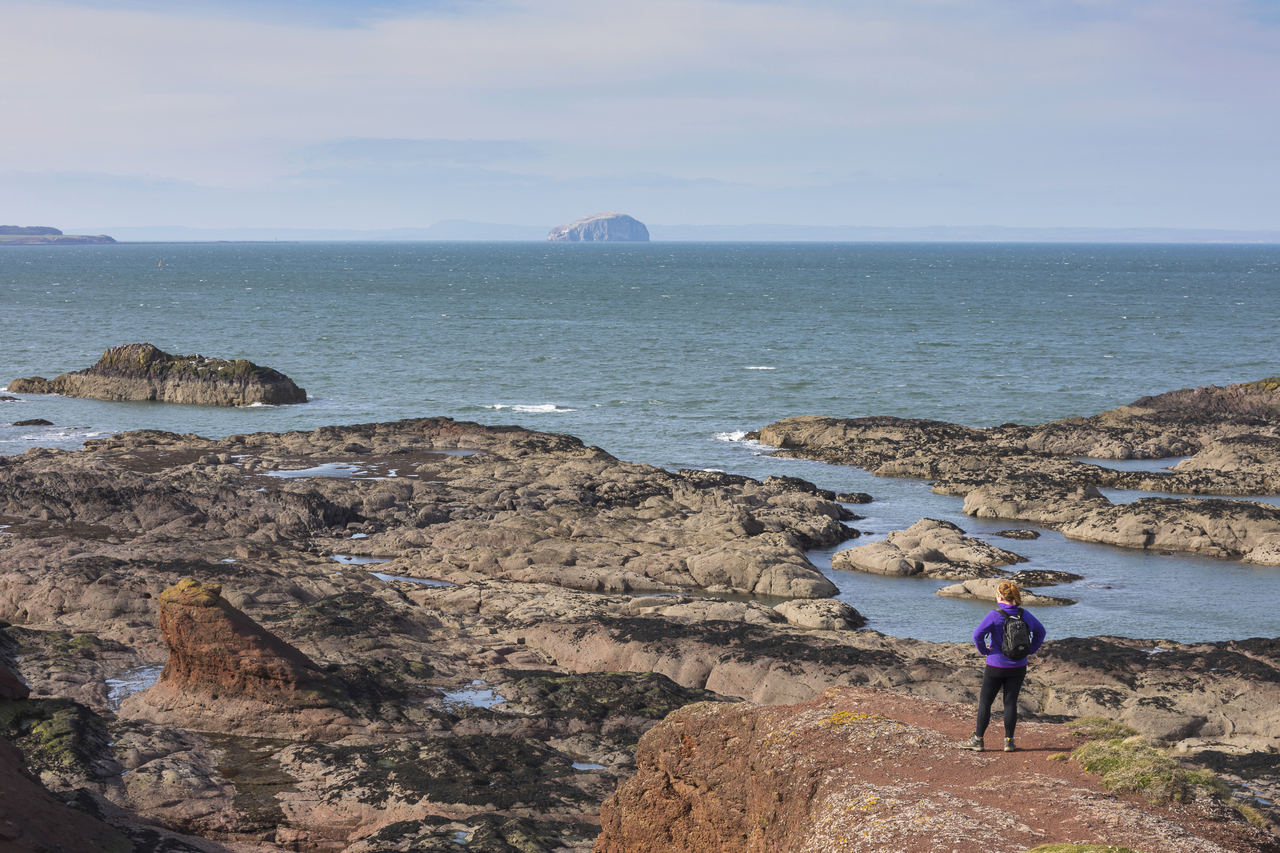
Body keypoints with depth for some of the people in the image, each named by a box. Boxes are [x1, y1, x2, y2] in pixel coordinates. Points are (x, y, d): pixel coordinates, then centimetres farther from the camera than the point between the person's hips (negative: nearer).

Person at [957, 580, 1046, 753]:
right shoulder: (1024, 615, 1)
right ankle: (1009, 741, 10)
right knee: (1011, 702, 9)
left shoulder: (994, 615, -15)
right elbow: (1041, 631, 14)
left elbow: (978, 635, -20)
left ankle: (978, 740, 8)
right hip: (1018, 667, 4)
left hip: (996, 666, -4)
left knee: (985, 702, 5)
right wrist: (1030, 650, 14)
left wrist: (984, 650, -5)